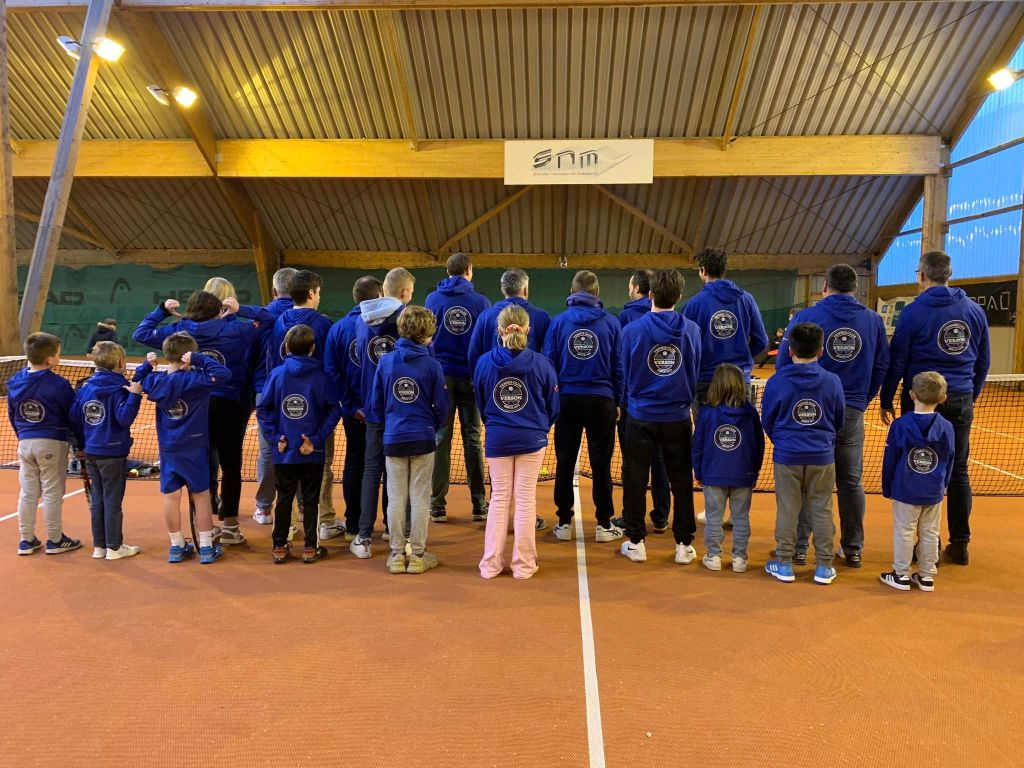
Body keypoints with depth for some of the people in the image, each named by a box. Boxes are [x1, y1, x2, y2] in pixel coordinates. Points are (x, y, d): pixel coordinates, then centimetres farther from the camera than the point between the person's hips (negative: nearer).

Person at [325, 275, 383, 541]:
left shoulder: (338, 328, -1)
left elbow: (331, 371, -5)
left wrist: (350, 405, -6)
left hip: (354, 411, 3)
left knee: (354, 463, 15)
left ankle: (353, 526, 19)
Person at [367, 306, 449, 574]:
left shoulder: (385, 361, -2)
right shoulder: (432, 365, -9)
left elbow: (375, 402, 4)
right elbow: (441, 406, -3)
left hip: (393, 438, 2)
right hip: (423, 439, -2)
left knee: (396, 499, 9)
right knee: (420, 498, 7)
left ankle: (397, 555, 16)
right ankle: (417, 555, 12)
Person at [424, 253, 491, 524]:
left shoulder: (433, 299, 3)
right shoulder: (481, 302, 0)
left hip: (441, 376, 1)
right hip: (471, 377, 0)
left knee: (441, 439, 5)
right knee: (472, 438, 6)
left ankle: (438, 506, 5)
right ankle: (479, 505, 8)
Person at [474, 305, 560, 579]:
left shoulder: (484, 362, -6)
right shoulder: (541, 363, -10)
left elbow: (480, 404, 7)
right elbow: (552, 406, 1)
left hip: (497, 440, 2)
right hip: (532, 440, -1)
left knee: (500, 498, 12)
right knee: (525, 499, 7)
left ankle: (491, 564, 17)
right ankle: (524, 564, 15)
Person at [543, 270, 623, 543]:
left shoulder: (559, 321, -1)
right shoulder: (611, 323, -2)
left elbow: (548, 363, 2)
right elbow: (618, 366, 2)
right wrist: (617, 399, 11)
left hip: (567, 399, 1)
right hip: (600, 400, -1)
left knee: (564, 462, 10)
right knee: (601, 464, 7)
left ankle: (564, 523, 15)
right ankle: (604, 524, 13)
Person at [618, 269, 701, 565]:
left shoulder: (632, 329, -10)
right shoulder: (691, 330, -6)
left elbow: (625, 374, 2)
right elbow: (696, 373, 5)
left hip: (641, 417, -1)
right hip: (678, 417, 1)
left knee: (635, 480, 10)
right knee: (681, 481, 12)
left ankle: (636, 542, 16)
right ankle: (684, 544, 18)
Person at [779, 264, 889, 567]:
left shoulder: (806, 317, -6)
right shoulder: (873, 321, 3)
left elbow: (783, 363, -2)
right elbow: (882, 367, 7)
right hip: (852, 413, 2)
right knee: (851, 482, 14)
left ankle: (798, 547, 12)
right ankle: (853, 548, 22)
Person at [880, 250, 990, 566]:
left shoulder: (914, 312, -8)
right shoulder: (975, 311, 6)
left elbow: (896, 361, -6)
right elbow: (983, 361, 12)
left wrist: (886, 401, 2)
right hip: (960, 402, 4)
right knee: (958, 472, 10)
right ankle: (960, 544, 16)